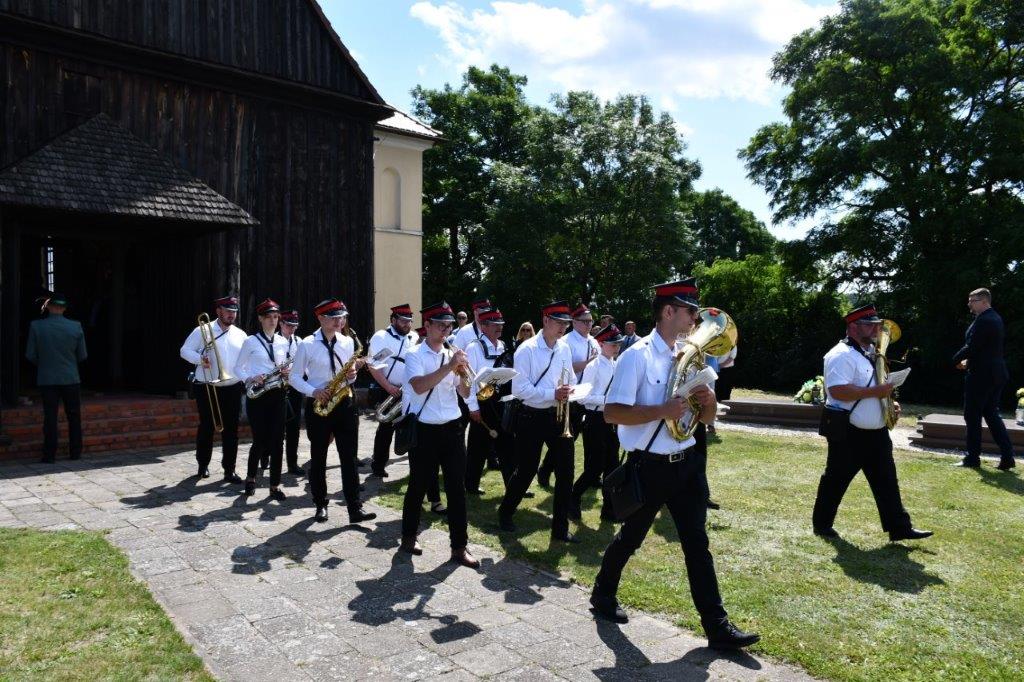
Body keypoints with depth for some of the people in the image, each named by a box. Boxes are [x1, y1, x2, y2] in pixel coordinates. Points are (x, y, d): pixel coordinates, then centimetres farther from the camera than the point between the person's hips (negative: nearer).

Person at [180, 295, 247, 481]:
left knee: (231, 430, 2)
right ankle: (203, 465, 27)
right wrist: (200, 359, -19)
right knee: (206, 427, 9)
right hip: (207, 389, -2)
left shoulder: (241, 335, 8)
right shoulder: (202, 331, -1)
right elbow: (185, 350, -1)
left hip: (233, 389, 2)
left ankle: (229, 470, 8)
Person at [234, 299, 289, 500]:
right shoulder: (251, 341, -2)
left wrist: (287, 373, -6)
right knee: (260, 440, -1)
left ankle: (275, 485, 10)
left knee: (277, 440, 2)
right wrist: (251, 379, -16)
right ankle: (251, 477, 25)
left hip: (277, 395, 3)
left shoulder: (283, 342, 9)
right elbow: (238, 368, 2)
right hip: (257, 395, -3)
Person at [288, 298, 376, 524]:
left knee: (349, 457, 0)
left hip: (344, 404, 3)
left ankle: (355, 508, 3)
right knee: (318, 458, 9)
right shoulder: (307, 345, -5)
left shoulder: (348, 342, 6)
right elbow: (295, 377, -2)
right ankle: (321, 505, 24)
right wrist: (313, 391, -18)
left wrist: (352, 374, -10)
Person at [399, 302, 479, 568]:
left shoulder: (452, 355, 9)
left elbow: (465, 393, 6)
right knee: (418, 486, 10)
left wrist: (463, 371, -12)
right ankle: (408, 536, 29)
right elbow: (419, 386, -23)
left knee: (457, 488, 4)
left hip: (452, 429, 4)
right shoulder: (415, 355, -5)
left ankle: (459, 546, 11)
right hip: (425, 430, -4)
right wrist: (448, 367, -25)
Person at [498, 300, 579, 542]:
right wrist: (552, 394, -24)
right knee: (526, 470, 7)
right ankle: (505, 513, 33)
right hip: (532, 417, -5)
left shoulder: (564, 348, 6)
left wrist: (568, 391, -7)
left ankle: (560, 527, 17)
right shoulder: (527, 350, -12)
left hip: (559, 416, 5)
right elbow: (519, 389, -16)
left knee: (565, 471, 4)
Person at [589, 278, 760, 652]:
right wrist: (663, 411, -27)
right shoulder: (637, 356, -14)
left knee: (697, 543, 7)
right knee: (631, 537, 13)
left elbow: (705, 418, 14)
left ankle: (717, 626, 14)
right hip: (649, 466, -5)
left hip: (686, 463, 6)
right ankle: (603, 594, 37)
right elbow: (611, 412, -21)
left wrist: (708, 401, -9)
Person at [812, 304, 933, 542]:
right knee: (836, 480, 4)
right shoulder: (842, 355, -17)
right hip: (848, 433, -9)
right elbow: (837, 391, -29)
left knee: (886, 480, 10)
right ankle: (822, 524, 18)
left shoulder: (871, 353, 14)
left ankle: (899, 527, 16)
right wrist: (875, 392, -25)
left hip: (876, 432, 9)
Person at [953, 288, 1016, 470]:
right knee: (991, 414, 14)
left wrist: (956, 359, -5)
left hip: (981, 376, -10)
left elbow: (971, 347, -21)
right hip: (995, 374, 10)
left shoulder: (983, 320, -19)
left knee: (972, 416, 2)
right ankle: (1007, 457, 10)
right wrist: (968, 361, 9)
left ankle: (973, 458, 10)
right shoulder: (994, 318, 13)